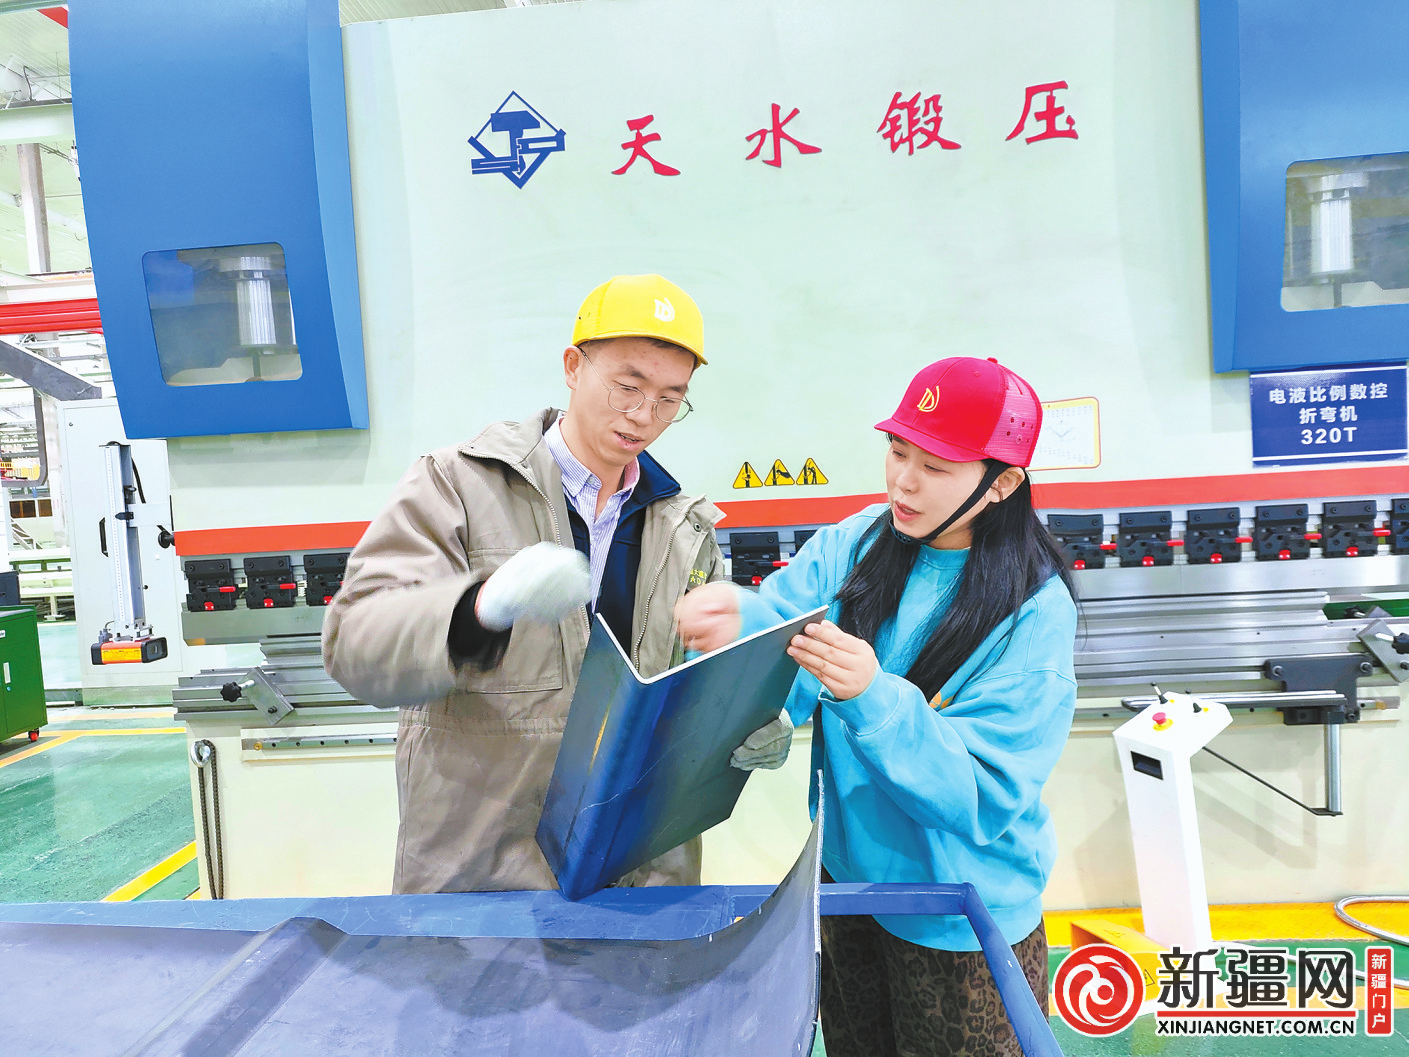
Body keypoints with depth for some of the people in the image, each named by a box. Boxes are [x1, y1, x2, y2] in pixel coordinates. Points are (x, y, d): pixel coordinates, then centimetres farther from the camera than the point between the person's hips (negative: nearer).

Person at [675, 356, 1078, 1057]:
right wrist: (737, 625, -39)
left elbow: (983, 797, -25)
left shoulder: (1034, 610, -20)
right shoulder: (858, 545, -7)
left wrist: (871, 694, -39)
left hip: (960, 926, -4)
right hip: (846, 877, 4)